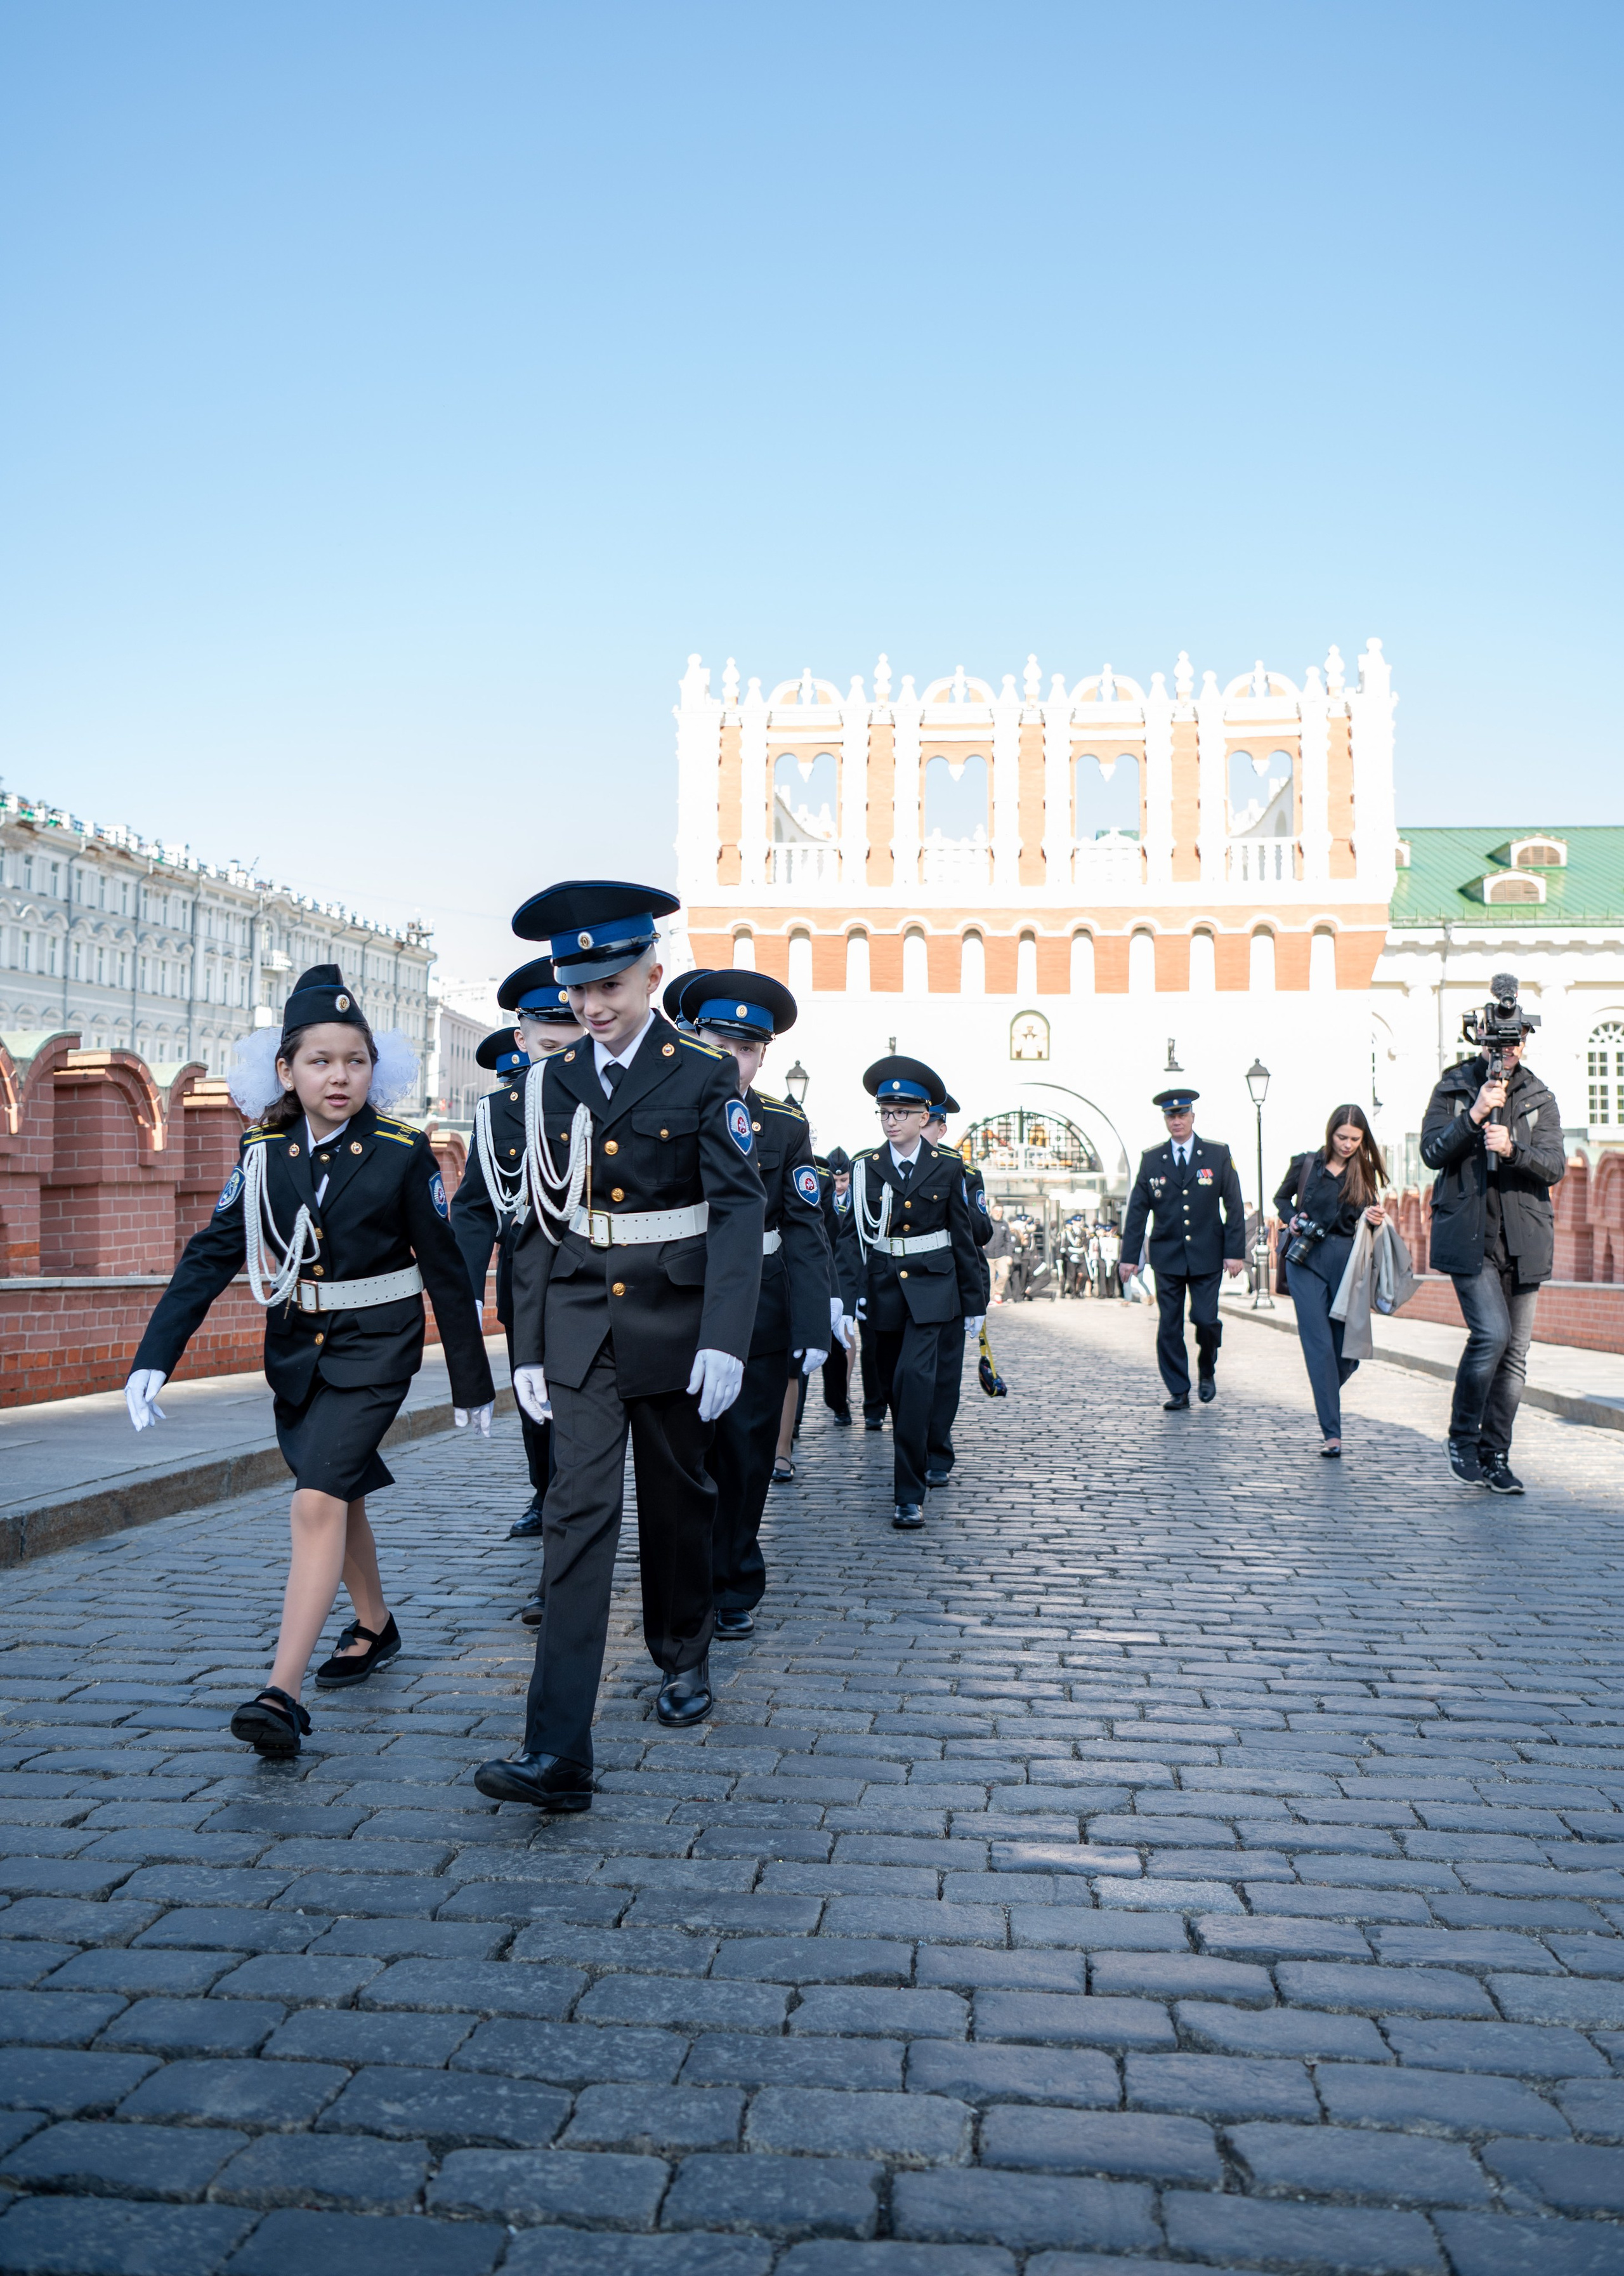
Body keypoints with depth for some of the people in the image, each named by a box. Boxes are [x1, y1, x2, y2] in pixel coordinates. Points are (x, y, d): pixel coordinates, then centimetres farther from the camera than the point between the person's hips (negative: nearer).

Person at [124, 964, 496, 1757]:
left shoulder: (403, 1154, -11)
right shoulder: (263, 1153, -1)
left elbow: (446, 1270, -5)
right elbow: (210, 1256, -4)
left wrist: (472, 1381, 0)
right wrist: (154, 1358, -15)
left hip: (375, 1344, -5)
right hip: (296, 1345, 5)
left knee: (318, 1501, -17)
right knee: (339, 1495, 19)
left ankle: (282, 1692, -14)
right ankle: (374, 1627, 41)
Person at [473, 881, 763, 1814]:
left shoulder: (707, 1075, -6)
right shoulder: (558, 1082, 6)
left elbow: (739, 1210, -13)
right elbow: (541, 1223, 9)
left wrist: (726, 1341, -23)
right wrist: (527, 1347, 7)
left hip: (675, 1327, -2)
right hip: (581, 1333, 2)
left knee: (678, 1506, 14)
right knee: (578, 1520, -6)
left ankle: (684, 1660, 40)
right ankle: (559, 1753, -8)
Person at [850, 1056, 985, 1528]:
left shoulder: (947, 1168, 0)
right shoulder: (864, 1168, 3)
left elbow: (963, 1237, 4)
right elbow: (853, 1237, 2)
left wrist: (973, 1302, 5)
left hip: (930, 1287, -3)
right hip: (883, 1289, 3)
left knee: (915, 1376, -18)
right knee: (891, 1383, 11)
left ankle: (909, 1494, -15)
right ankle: (911, 1460, 36)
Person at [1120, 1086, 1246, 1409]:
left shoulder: (1218, 1154, 1)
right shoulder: (1151, 1160, 4)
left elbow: (1234, 1206, 1)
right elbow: (1137, 1211, 5)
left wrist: (1235, 1251, -6)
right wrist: (1130, 1256, 0)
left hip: (1208, 1256, -1)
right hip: (1167, 1257, 1)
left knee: (1206, 1319, -7)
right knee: (1169, 1326, -1)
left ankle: (1207, 1370, 23)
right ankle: (1178, 1393, 8)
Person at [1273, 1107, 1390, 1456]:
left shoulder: (1365, 1172, 7)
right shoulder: (1307, 1164, 3)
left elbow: (1367, 1216, 12)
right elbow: (1282, 1198, 17)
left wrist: (1376, 1218, -10)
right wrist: (1291, 1219, -3)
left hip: (1347, 1259, 2)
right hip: (1307, 1259, -2)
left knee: (1348, 1346, 2)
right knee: (1319, 1344, -7)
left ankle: (1325, 1396, 35)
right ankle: (1331, 1433, -6)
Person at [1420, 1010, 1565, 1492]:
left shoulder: (1540, 1099, 9)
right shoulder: (1454, 1087, 4)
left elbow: (1555, 1168, -1)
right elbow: (1432, 1152, -6)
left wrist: (1511, 1149, -19)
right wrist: (1474, 1115, -18)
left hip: (1522, 1240, 3)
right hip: (1468, 1235, -3)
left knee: (1515, 1351, 5)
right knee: (1491, 1333, -17)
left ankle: (1495, 1456, 17)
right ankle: (1462, 1438, 2)